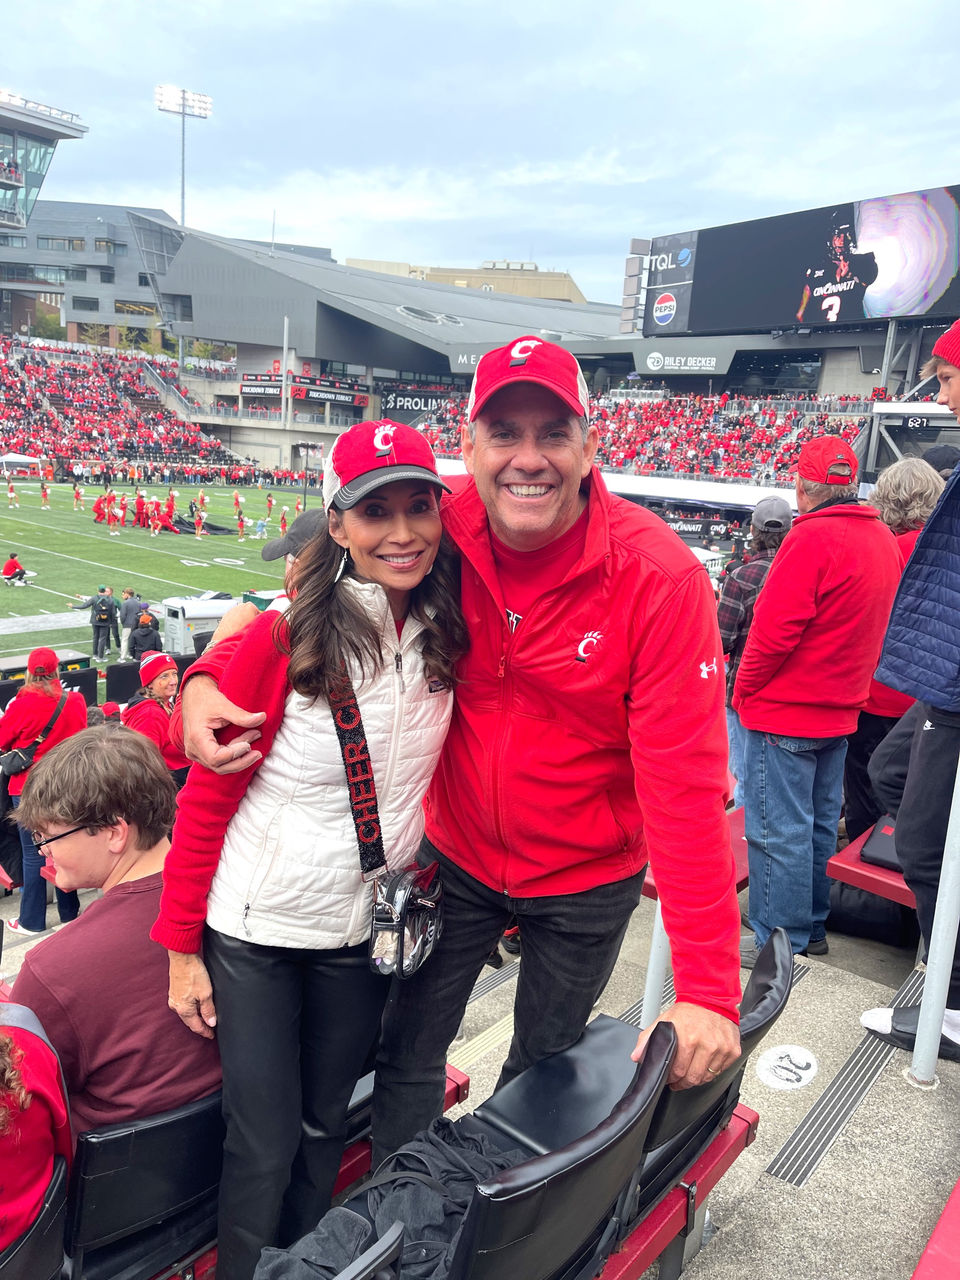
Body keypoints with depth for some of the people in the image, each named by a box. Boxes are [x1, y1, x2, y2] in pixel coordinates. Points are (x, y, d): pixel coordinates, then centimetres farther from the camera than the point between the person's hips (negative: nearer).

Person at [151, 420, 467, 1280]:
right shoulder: (280, 642, -18)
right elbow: (206, 799, -10)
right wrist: (181, 948, -7)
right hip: (253, 930, -3)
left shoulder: (451, 642, -7)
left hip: (366, 934, 4)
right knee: (264, 1145, 8)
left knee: (324, 1128, 20)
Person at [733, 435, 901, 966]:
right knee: (819, 823, 17)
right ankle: (812, 927, 30)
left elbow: (775, 628, -23)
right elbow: (872, 624, 14)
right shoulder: (884, 540, 7)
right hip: (840, 709, 9)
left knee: (778, 830, 1)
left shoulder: (811, 537, -20)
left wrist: (744, 689, -9)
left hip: (785, 712, -8)